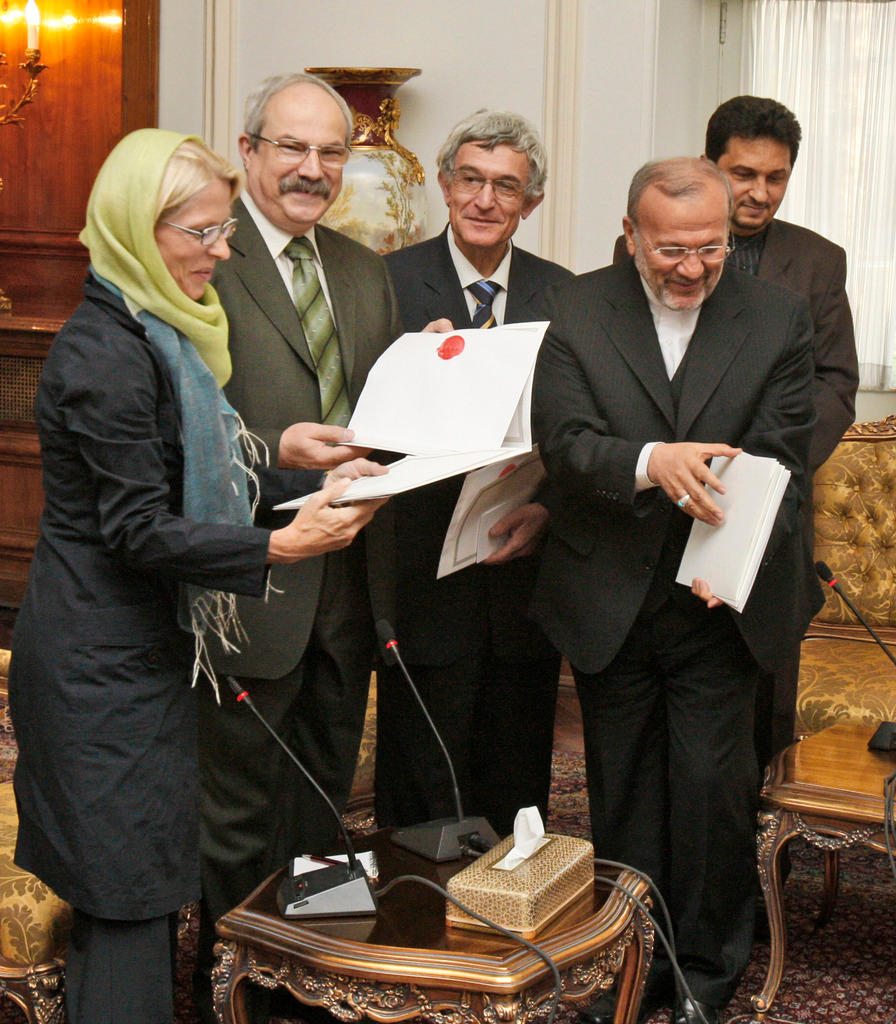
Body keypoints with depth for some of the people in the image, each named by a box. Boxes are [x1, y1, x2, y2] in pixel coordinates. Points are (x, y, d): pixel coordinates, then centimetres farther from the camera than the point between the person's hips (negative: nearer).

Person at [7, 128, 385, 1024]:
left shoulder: (161, 334, 12)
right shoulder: (106, 354, -19)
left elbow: (199, 478, 16)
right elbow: (138, 530, -22)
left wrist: (321, 483, 5)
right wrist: (278, 546, -30)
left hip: (139, 648, 9)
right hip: (106, 665, -9)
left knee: (122, 894, 16)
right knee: (132, 895, -2)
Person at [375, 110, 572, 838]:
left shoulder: (562, 294, 6)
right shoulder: (390, 282, -3)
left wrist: (549, 508, -11)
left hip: (525, 574, 3)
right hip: (426, 578, -3)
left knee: (518, 788, 15)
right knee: (420, 789, 8)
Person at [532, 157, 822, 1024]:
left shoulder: (777, 318, -1)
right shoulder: (574, 312, -2)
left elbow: (779, 460, -5)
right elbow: (562, 440, -12)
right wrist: (651, 462, -31)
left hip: (723, 603, -1)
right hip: (608, 604, 1)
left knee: (712, 783, 1)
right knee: (622, 789, 13)